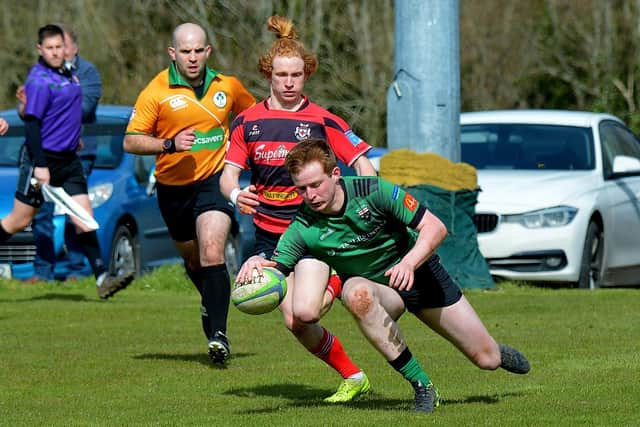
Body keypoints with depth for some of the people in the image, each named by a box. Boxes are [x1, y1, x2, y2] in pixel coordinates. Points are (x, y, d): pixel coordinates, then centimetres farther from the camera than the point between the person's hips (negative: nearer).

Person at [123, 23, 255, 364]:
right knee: (193, 259, 19)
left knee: (212, 253, -21)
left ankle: (217, 334, -21)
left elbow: (253, 114, 21)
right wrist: (169, 144, -25)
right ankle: (212, 302, 50)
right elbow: (131, 141, -11)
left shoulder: (227, 86, 0)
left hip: (214, 180, -1)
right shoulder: (156, 92, -9)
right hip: (173, 188, 1)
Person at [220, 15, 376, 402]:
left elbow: (363, 165, -2)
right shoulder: (247, 122, 5)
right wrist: (236, 194, -20)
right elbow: (228, 174, 3)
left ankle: (338, 286, 8)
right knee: (296, 322, -6)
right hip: (269, 235, 3)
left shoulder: (322, 120, -3)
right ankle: (353, 377, 12)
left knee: (304, 314, -24)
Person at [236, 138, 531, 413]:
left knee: (486, 359, 0)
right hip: (377, 290, 0)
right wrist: (256, 266, -53)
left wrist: (408, 264, -40)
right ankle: (422, 386, -28)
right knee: (355, 292, -40)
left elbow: (435, 227, -23)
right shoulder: (302, 229, -23)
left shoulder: (372, 191, -25)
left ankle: (499, 354, 45)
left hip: (419, 272, 0)